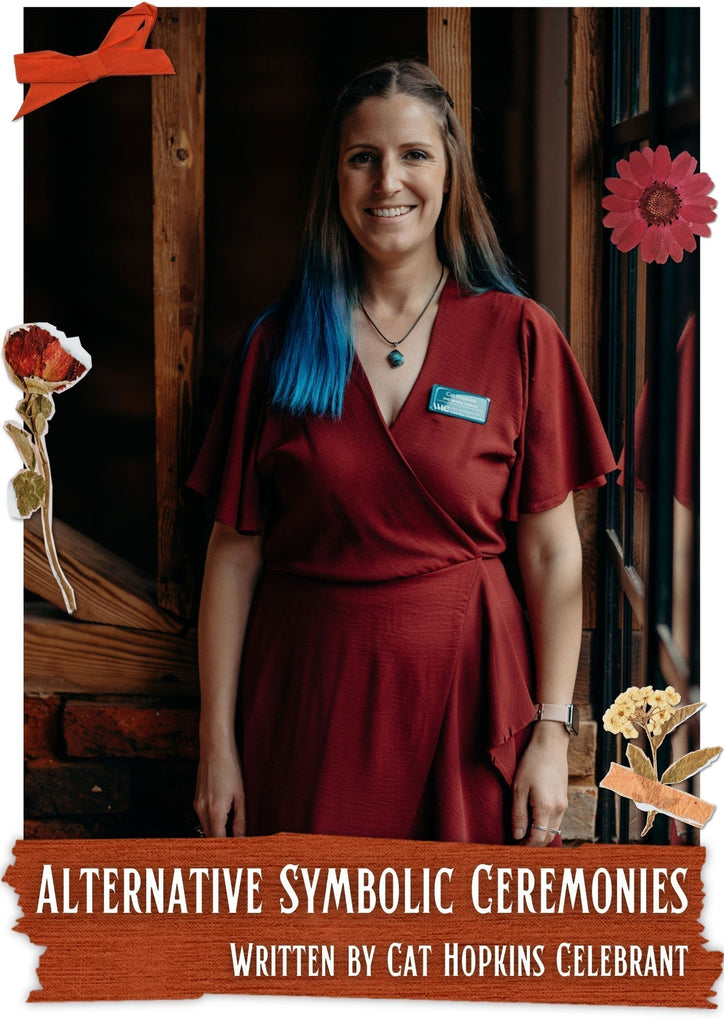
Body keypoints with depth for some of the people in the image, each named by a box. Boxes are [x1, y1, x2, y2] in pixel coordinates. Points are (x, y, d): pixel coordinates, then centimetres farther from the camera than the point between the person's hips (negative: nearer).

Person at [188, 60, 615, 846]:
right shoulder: (280, 343, 2)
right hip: (310, 692, 1)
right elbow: (235, 551, 1)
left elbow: (552, 552, -1)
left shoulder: (516, 335, -1)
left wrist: (552, 732, -6)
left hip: (465, 691, -1)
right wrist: (217, 740, -1)